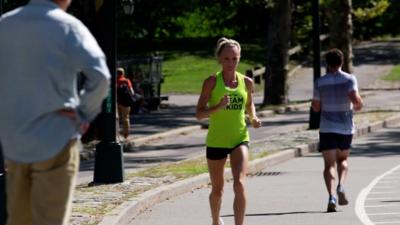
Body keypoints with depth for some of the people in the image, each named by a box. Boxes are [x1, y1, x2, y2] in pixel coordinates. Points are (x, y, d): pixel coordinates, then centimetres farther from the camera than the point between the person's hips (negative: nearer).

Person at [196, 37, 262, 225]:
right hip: (216, 141, -1)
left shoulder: (246, 82, 1)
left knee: (239, 184, -20)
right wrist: (218, 107, -26)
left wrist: (254, 118, 0)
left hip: (240, 139, 1)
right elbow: (199, 114, -9)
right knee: (217, 189, 13)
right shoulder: (212, 82, -8)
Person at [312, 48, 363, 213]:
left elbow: (315, 107, 5)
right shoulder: (349, 79, -2)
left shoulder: (320, 82, 2)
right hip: (346, 127, 0)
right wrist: (358, 105, 5)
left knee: (329, 164, -2)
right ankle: (341, 186, -5)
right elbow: (355, 99, -17)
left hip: (327, 128, 0)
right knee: (343, 159, 20)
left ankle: (331, 196, -21)